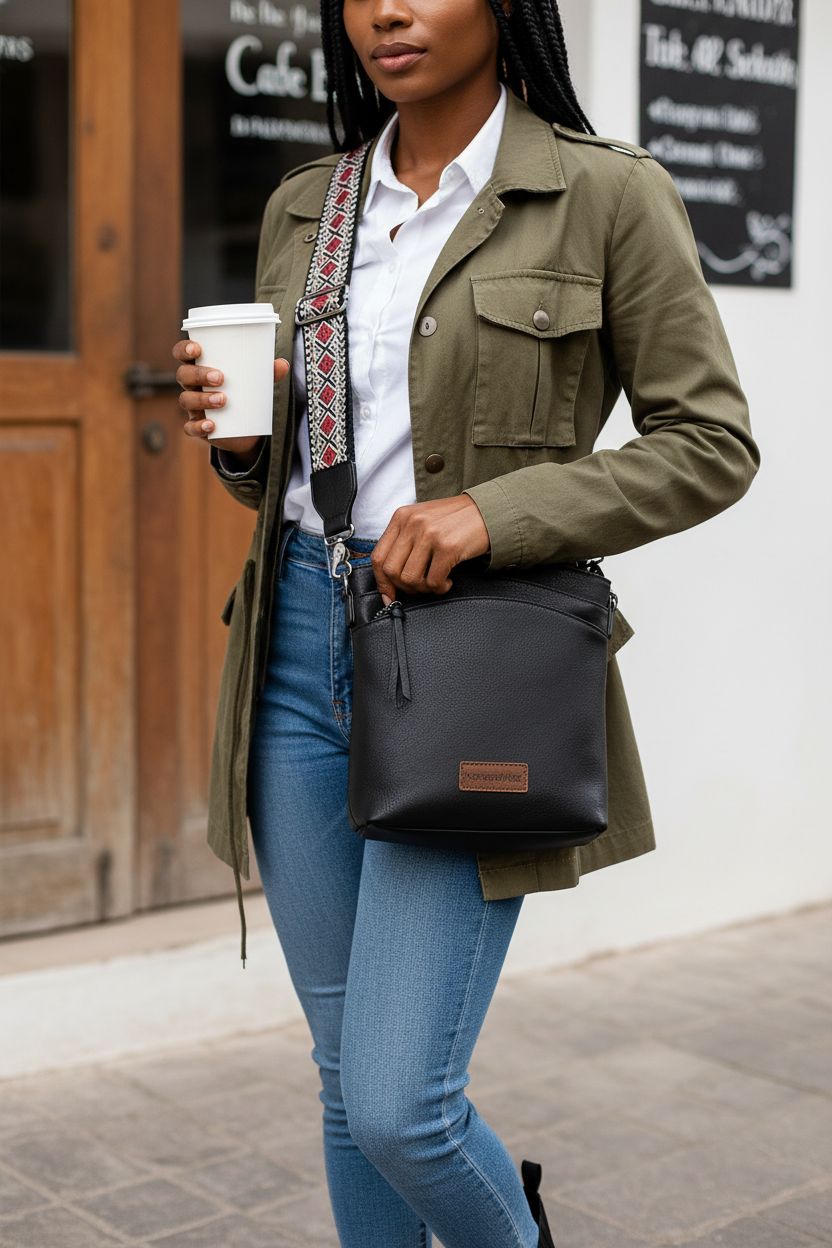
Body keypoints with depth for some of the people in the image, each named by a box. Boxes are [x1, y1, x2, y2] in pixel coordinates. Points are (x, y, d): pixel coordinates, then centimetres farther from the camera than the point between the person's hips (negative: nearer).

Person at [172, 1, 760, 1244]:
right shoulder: (305, 208, 12)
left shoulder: (608, 195, -4)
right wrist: (236, 436, -4)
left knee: (399, 1104, -7)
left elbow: (711, 444, -5)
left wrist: (496, 509, -17)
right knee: (347, 1086, 13)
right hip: (299, 652, 5)